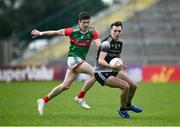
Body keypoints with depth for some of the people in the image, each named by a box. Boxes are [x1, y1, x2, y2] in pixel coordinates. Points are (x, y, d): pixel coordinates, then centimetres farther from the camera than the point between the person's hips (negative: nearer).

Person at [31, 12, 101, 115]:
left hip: (81, 60, 5)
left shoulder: (92, 32, -3)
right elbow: (57, 32, 3)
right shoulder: (73, 31, -9)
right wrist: (41, 33, 11)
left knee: (66, 86, 9)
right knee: (94, 74, -22)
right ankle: (80, 97, -9)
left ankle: (43, 101, 22)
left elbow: (99, 44, -15)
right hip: (73, 58, -5)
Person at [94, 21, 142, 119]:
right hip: (101, 73, -9)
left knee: (133, 86, 7)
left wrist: (121, 66, 2)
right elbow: (100, 60, -32)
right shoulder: (106, 43, -22)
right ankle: (122, 110, 1)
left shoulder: (119, 43, 5)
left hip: (112, 71, 9)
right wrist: (111, 66, -48)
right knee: (125, 86, -21)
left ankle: (128, 105, 35)